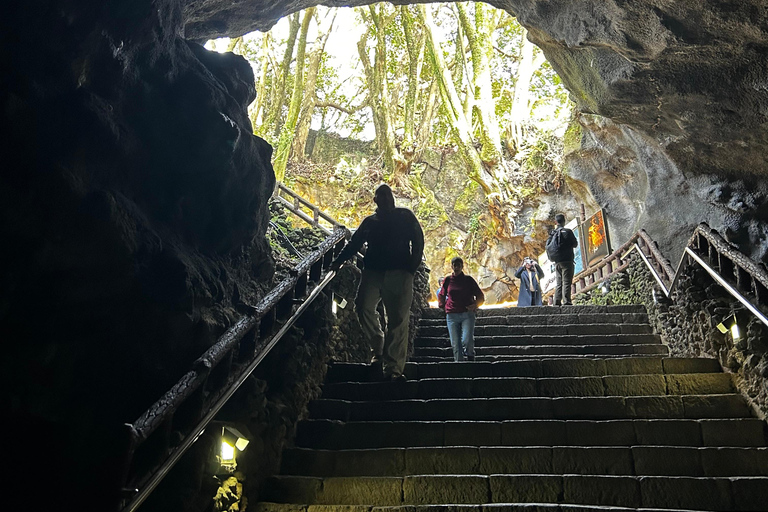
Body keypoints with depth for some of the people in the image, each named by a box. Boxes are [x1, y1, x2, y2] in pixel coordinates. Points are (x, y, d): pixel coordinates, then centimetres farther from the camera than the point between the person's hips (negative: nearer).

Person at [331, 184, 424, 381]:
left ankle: (393, 368, -9)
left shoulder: (405, 216, 15)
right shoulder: (370, 221, 22)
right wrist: (338, 261, 10)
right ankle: (379, 348, 2)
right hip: (373, 272, 3)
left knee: (398, 319, -10)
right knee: (363, 306, -17)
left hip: (399, 273, -3)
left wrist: (412, 266, -5)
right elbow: (354, 243, 22)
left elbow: (417, 241, 8)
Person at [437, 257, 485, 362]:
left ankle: (471, 359, 10)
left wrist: (475, 305, -4)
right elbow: (441, 295, 26)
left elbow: (480, 296, 11)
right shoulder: (448, 280, 10)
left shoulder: (468, 280, 5)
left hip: (467, 314, -2)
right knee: (455, 344, -2)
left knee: (467, 341, -16)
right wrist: (442, 305, 11)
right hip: (452, 315, 2)